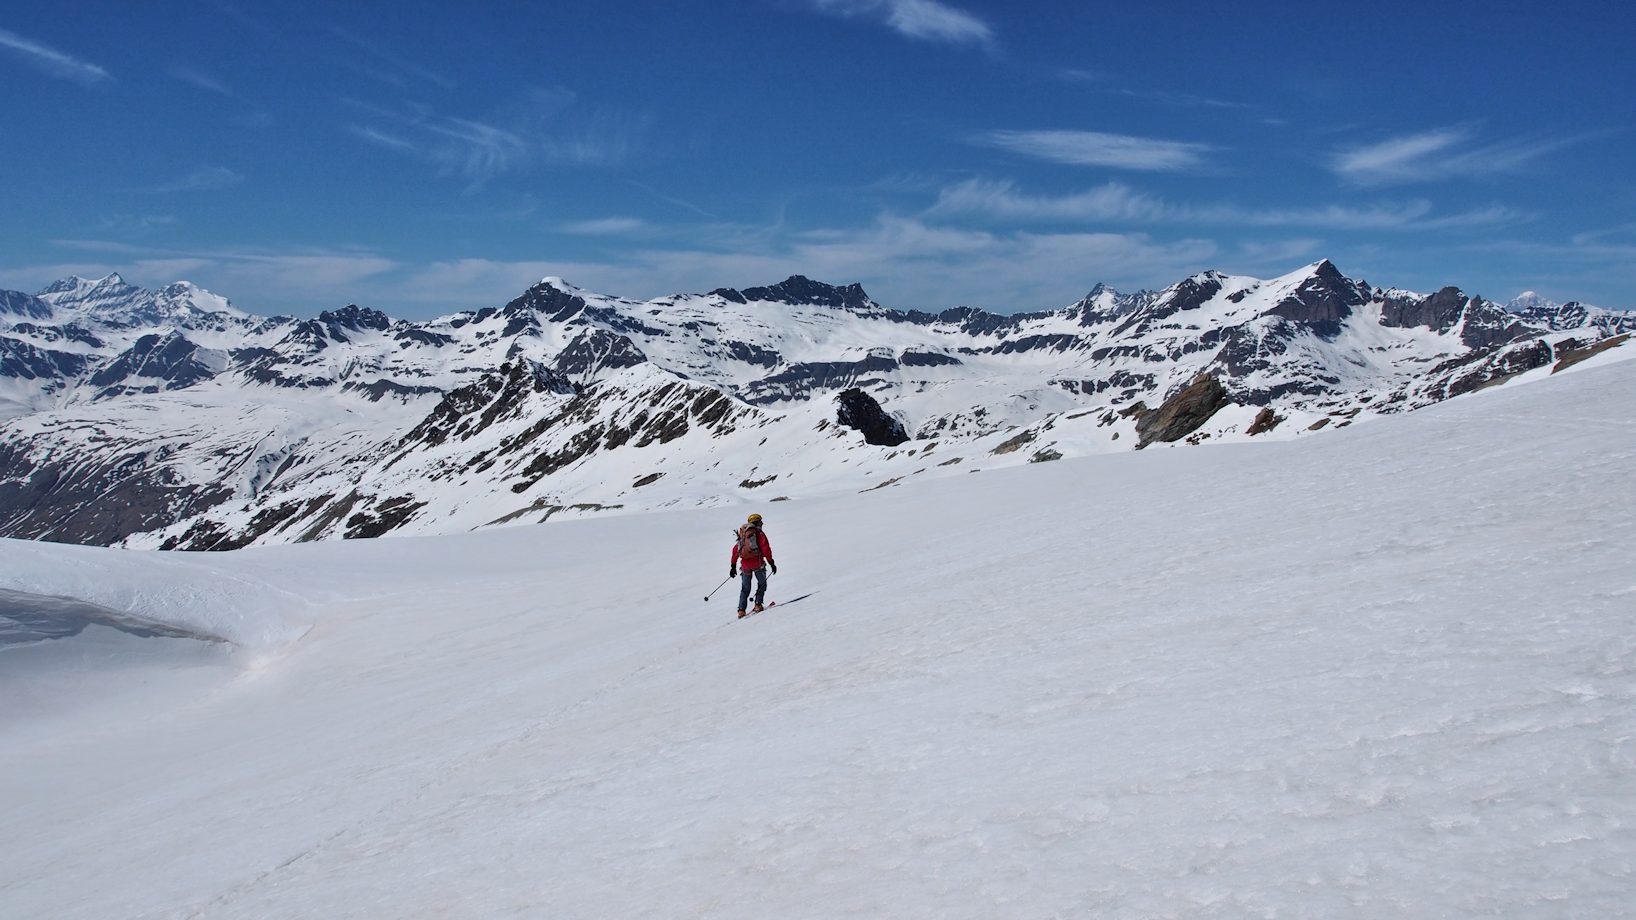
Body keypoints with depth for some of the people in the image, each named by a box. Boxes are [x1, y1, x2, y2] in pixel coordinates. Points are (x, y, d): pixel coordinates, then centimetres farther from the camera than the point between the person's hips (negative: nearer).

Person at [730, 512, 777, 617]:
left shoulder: (742, 535, 17)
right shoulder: (759, 533, 1)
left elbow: (735, 550, 15)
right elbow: (766, 548, -9)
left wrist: (733, 566, 18)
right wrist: (771, 562, -8)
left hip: (745, 564, 4)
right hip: (757, 563, -4)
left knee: (745, 588, 10)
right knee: (762, 584, 13)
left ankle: (741, 610, 0)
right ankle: (758, 605, 1)